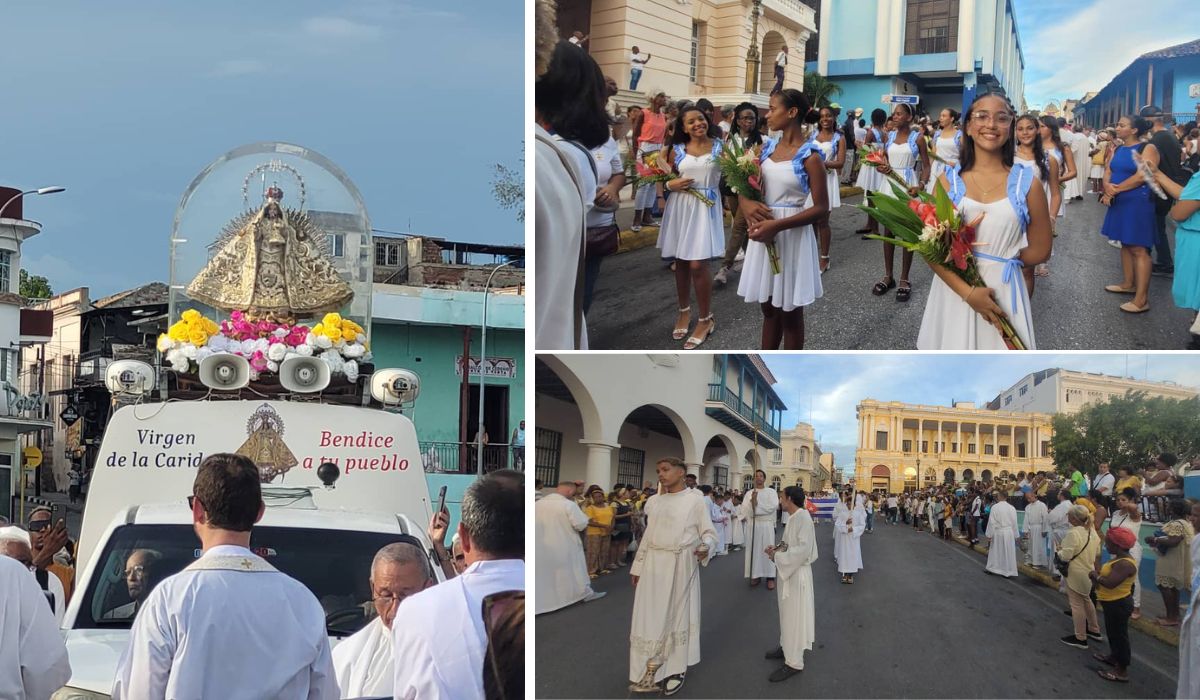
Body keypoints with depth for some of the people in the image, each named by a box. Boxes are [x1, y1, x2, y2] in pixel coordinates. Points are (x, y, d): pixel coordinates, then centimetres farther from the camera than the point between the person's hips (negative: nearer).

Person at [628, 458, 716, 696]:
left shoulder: (694, 500, -5)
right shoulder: (655, 502, 10)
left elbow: (709, 532, -4)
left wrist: (705, 547, -25)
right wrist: (637, 566, 15)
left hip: (680, 565, -5)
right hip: (653, 564, 5)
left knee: (677, 613, 3)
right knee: (650, 615, 6)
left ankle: (675, 669, 12)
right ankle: (648, 670, 15)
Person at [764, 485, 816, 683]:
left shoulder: (802, 517, -21)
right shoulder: (793, 517, 8)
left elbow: (803, 549, -27)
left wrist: (777, 556, -20)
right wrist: (777, 548, 2)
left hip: (797, 574, -10)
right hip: (788, 571, 10)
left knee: (794, 616, -2)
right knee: (787, 613, 21)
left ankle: (794, 662, 4)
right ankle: (787, 647, 36)